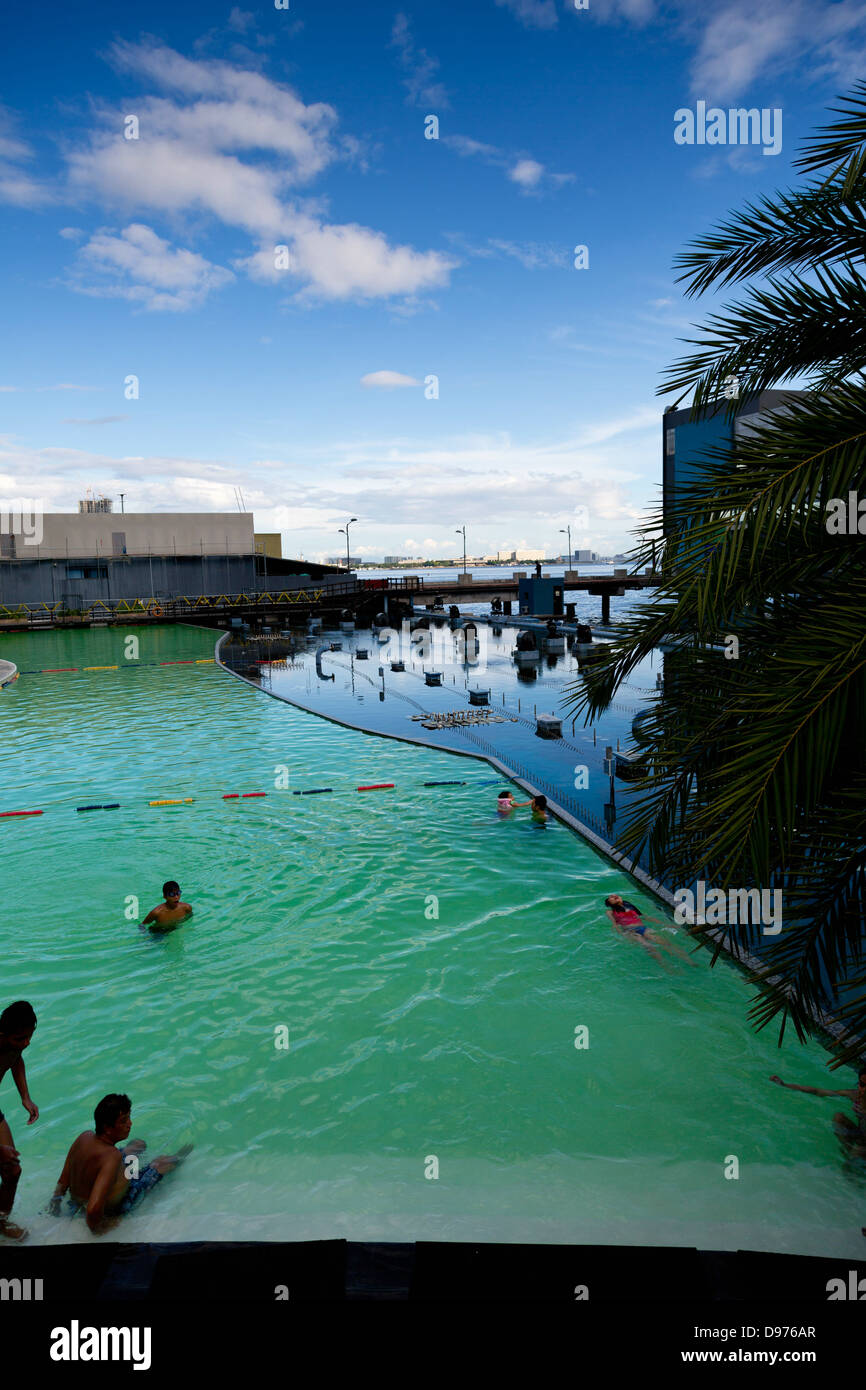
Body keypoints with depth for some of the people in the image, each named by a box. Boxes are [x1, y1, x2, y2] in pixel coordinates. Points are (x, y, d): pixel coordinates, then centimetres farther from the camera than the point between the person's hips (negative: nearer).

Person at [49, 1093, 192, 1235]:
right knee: (162, 1162, 9)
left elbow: (63, 1180, -8)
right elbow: (94, 1209, -46)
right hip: (110, 1211, -7)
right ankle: (178, 1158, 47)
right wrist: (96, 1228, -27)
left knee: (138, 1144, 21)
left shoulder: (85, 1137, -19)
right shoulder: (112, 1156, -42)